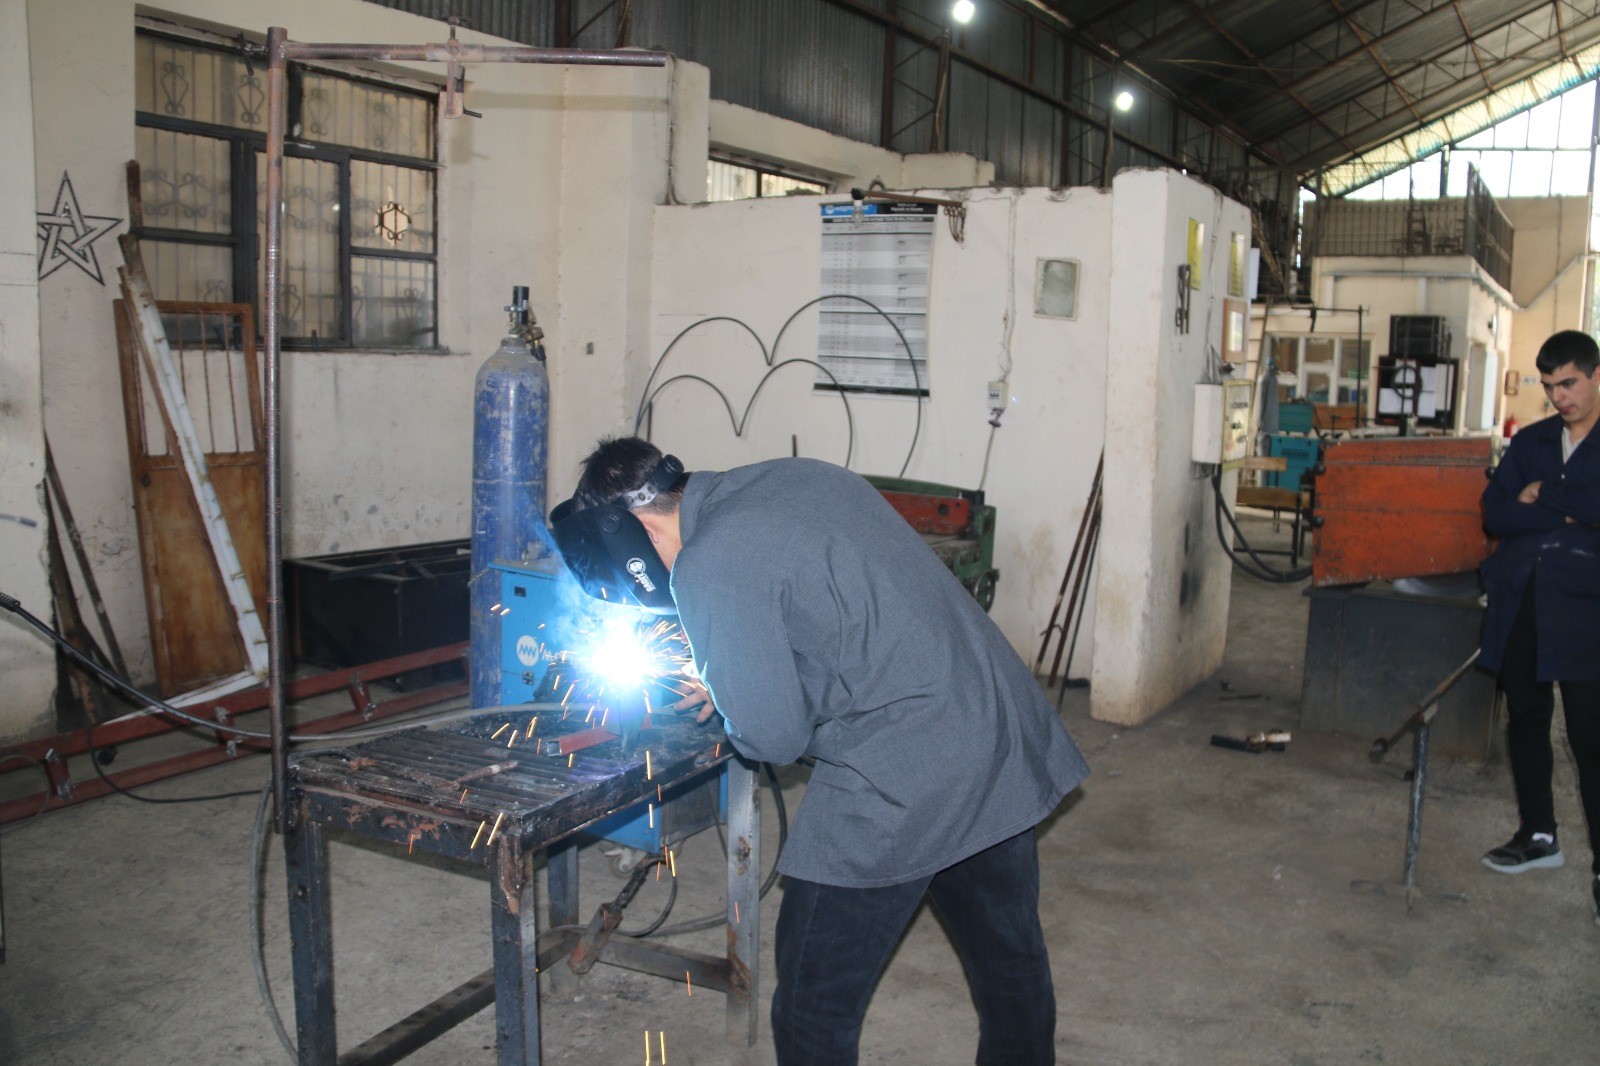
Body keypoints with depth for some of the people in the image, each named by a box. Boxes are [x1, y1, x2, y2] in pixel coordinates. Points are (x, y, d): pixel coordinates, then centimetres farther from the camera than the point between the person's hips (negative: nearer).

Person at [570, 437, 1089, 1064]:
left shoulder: (708, 569, -14)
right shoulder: (798, 474, 11)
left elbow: (774, 740, -11)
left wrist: (718, 697, 10)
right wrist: (726, 680, 19)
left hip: (903, 785, -9)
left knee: (814, 1011, 9)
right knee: (1010, 956, 27)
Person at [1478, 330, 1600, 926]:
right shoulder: (1531, 442, 14)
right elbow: (1494, 514, 4)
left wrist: (1542, 496, -9)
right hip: (1520, 605, 5)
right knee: (1525, 723, 13)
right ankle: (1538, 836, 29)